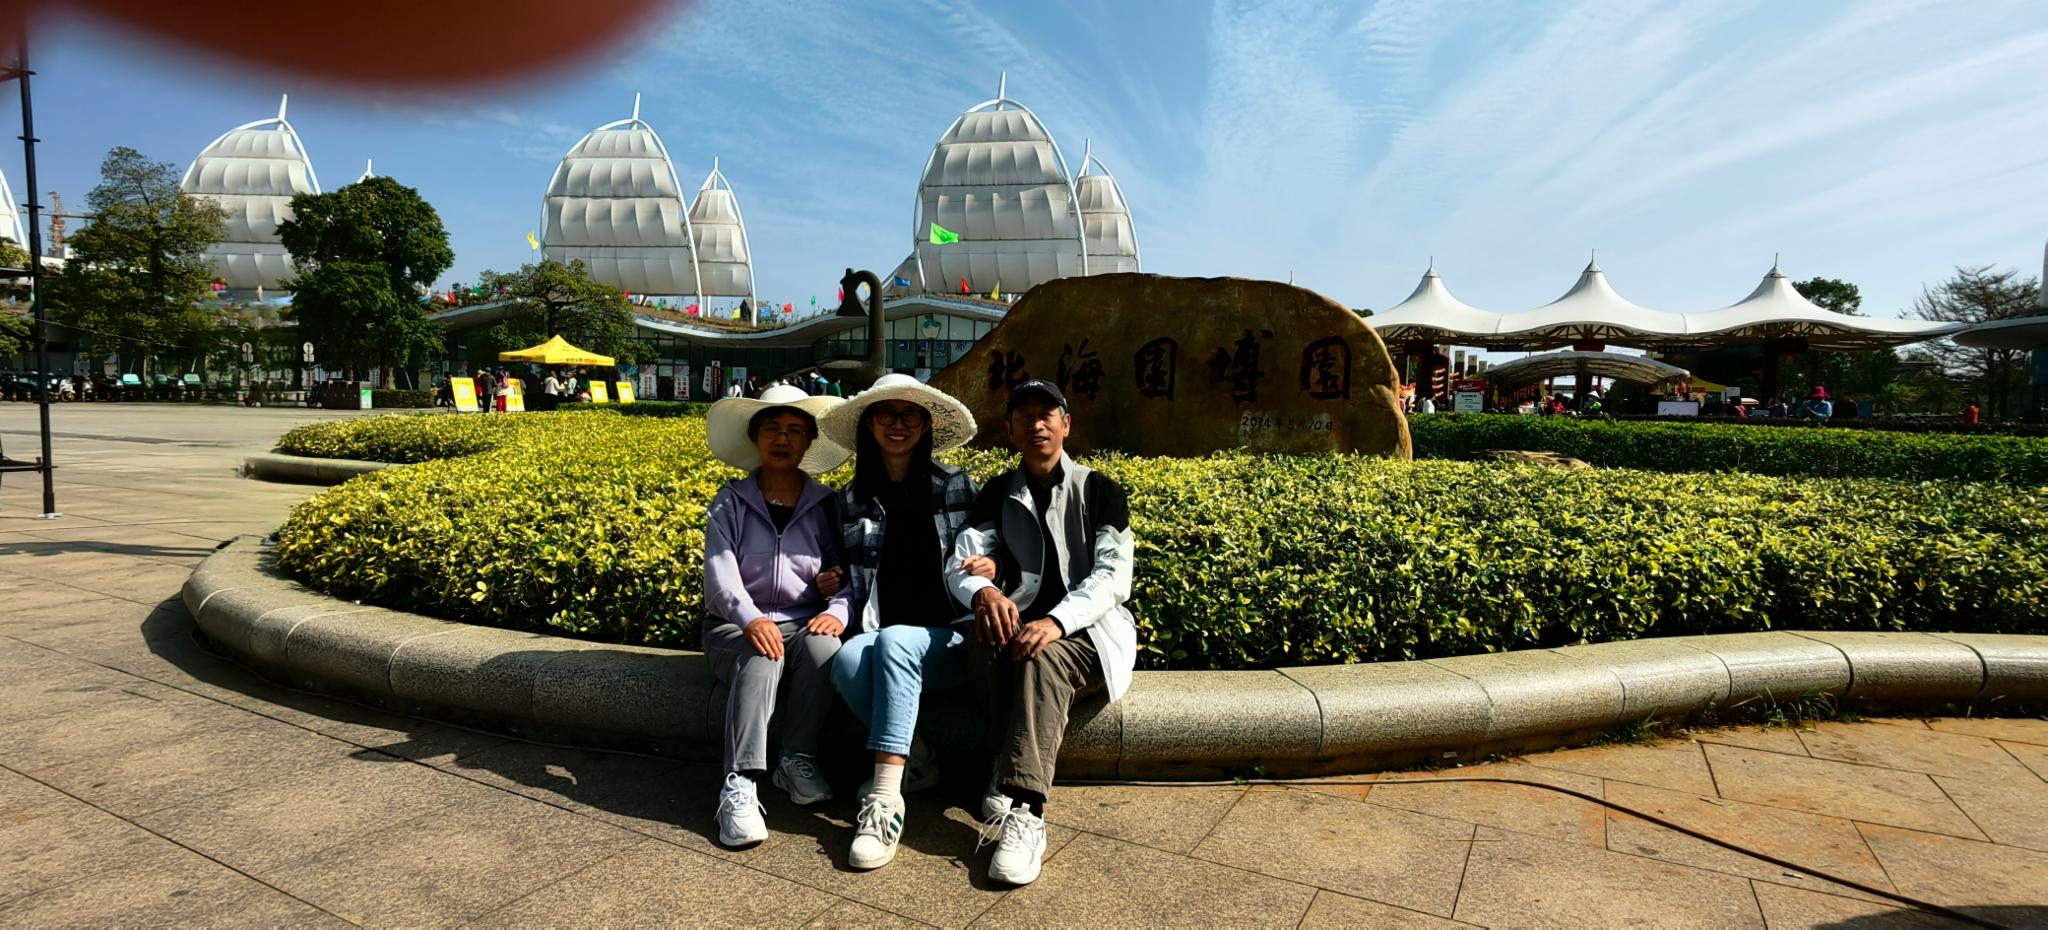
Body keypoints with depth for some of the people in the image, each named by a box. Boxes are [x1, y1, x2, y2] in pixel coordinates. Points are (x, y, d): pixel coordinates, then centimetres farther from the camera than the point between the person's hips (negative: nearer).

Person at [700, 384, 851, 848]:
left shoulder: (827, 506, 6)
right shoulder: (729, 503, 2)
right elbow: (720, 573, -12)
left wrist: (838, 610, -25)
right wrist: (750, 618, -32)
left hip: (803, 623, 1)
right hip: (736, 627, -1)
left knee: (822, 646, -33)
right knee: (762, 658, -35)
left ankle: (798, 759, -17)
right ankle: (740, 786, -39)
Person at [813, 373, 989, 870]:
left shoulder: (958, 486, 6)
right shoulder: (852, 499, 14)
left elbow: (982, 559, 9)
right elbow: (852, 579, 15)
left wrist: (989, 571, -15)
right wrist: (837, 612, -6)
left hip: (945, 641, -2)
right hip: (881, 641, 3)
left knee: (893, 641, -35)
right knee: (847, 661, -32)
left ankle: (885, 798, -35)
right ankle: (916, 761, -12)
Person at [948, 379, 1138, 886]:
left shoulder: (1099, 490, 1)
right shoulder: (997, 495, 10)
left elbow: (1113, 577, -11)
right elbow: (960, 565, -3)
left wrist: (1056, 621, -30)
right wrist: (983, 592, -30)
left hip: (1091, 631, -2)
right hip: (1023, 623, 3)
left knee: (1042, 656, -35)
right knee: (988, 635, -32)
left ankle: (1025, 811, -44)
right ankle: (1012, 768, -27)